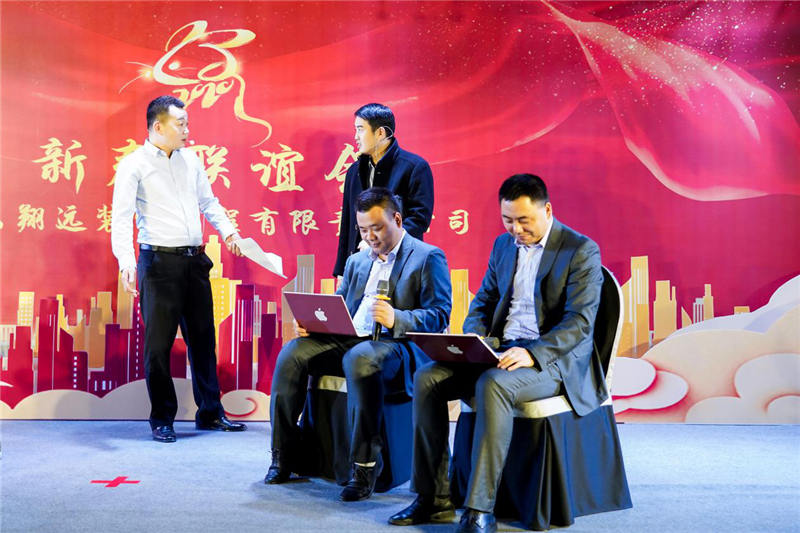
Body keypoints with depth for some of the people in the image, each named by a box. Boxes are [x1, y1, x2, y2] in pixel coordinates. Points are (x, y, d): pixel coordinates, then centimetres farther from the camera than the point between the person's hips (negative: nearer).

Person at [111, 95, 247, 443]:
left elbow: (208, 202, 21)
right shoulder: (134, 165, -4)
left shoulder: (190, 160, 13)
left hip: (194, 260, 6)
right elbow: (121, 217, -13)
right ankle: (162, 420, 14)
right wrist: (127, 262, -25)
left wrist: (227, 230, 4)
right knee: (158, 343, 0)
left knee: (203, 337, 10)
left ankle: (210, 413, 21)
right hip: (159, 261, -5)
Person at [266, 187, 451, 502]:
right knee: (292, 352, -16)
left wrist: (396, 319, -25)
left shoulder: (428, 258, 1)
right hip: (349, 339, 7)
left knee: (359, 359, -38)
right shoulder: (357, 261, 23)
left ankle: (365, 467, -28)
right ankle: (283, 457, -5)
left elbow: (439, 316, -8)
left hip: (398, 345, -6)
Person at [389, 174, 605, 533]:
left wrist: (533, 353, -28)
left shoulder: (582, 250, -6)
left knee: (493, 384, -36)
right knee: (427, 378, -14)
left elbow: (580, 321, -14)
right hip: (499, 351, 7)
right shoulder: (503, 245, 14)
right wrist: (471, 339, -3)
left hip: (555, 359, -6)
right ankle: (433, 499, -9)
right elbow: (484, 301, 19)